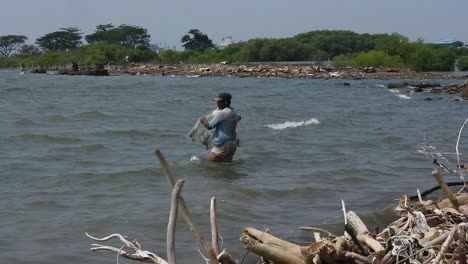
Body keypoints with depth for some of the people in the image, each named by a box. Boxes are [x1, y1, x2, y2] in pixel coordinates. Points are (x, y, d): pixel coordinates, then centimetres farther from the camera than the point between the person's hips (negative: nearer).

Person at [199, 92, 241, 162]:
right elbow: (239, 118, 37)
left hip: (222, 146, -9)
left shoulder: (221, 113, -17)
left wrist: (203, 120, 6)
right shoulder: (233, 113, 10)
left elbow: (209, 126, -15)